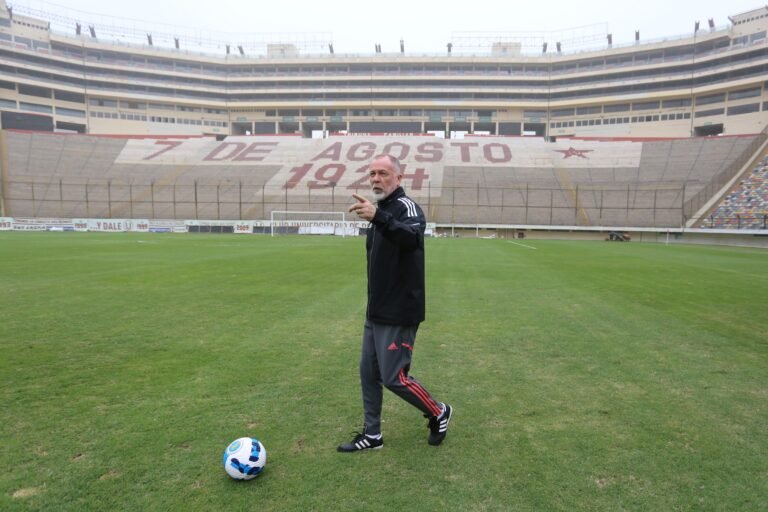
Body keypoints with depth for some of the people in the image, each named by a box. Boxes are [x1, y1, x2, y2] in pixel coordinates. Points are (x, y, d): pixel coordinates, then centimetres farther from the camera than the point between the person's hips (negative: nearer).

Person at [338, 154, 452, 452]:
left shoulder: (406, 207, -15)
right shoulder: (382, 211, 13)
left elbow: (413, 238, -39)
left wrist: (378, 217, -54)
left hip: (398, 315, -9)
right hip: (376, 313, 9)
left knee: (394, 378, -3)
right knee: (369, 374, 12)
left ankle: (438, 414, 23)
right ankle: (372, 435, 27)